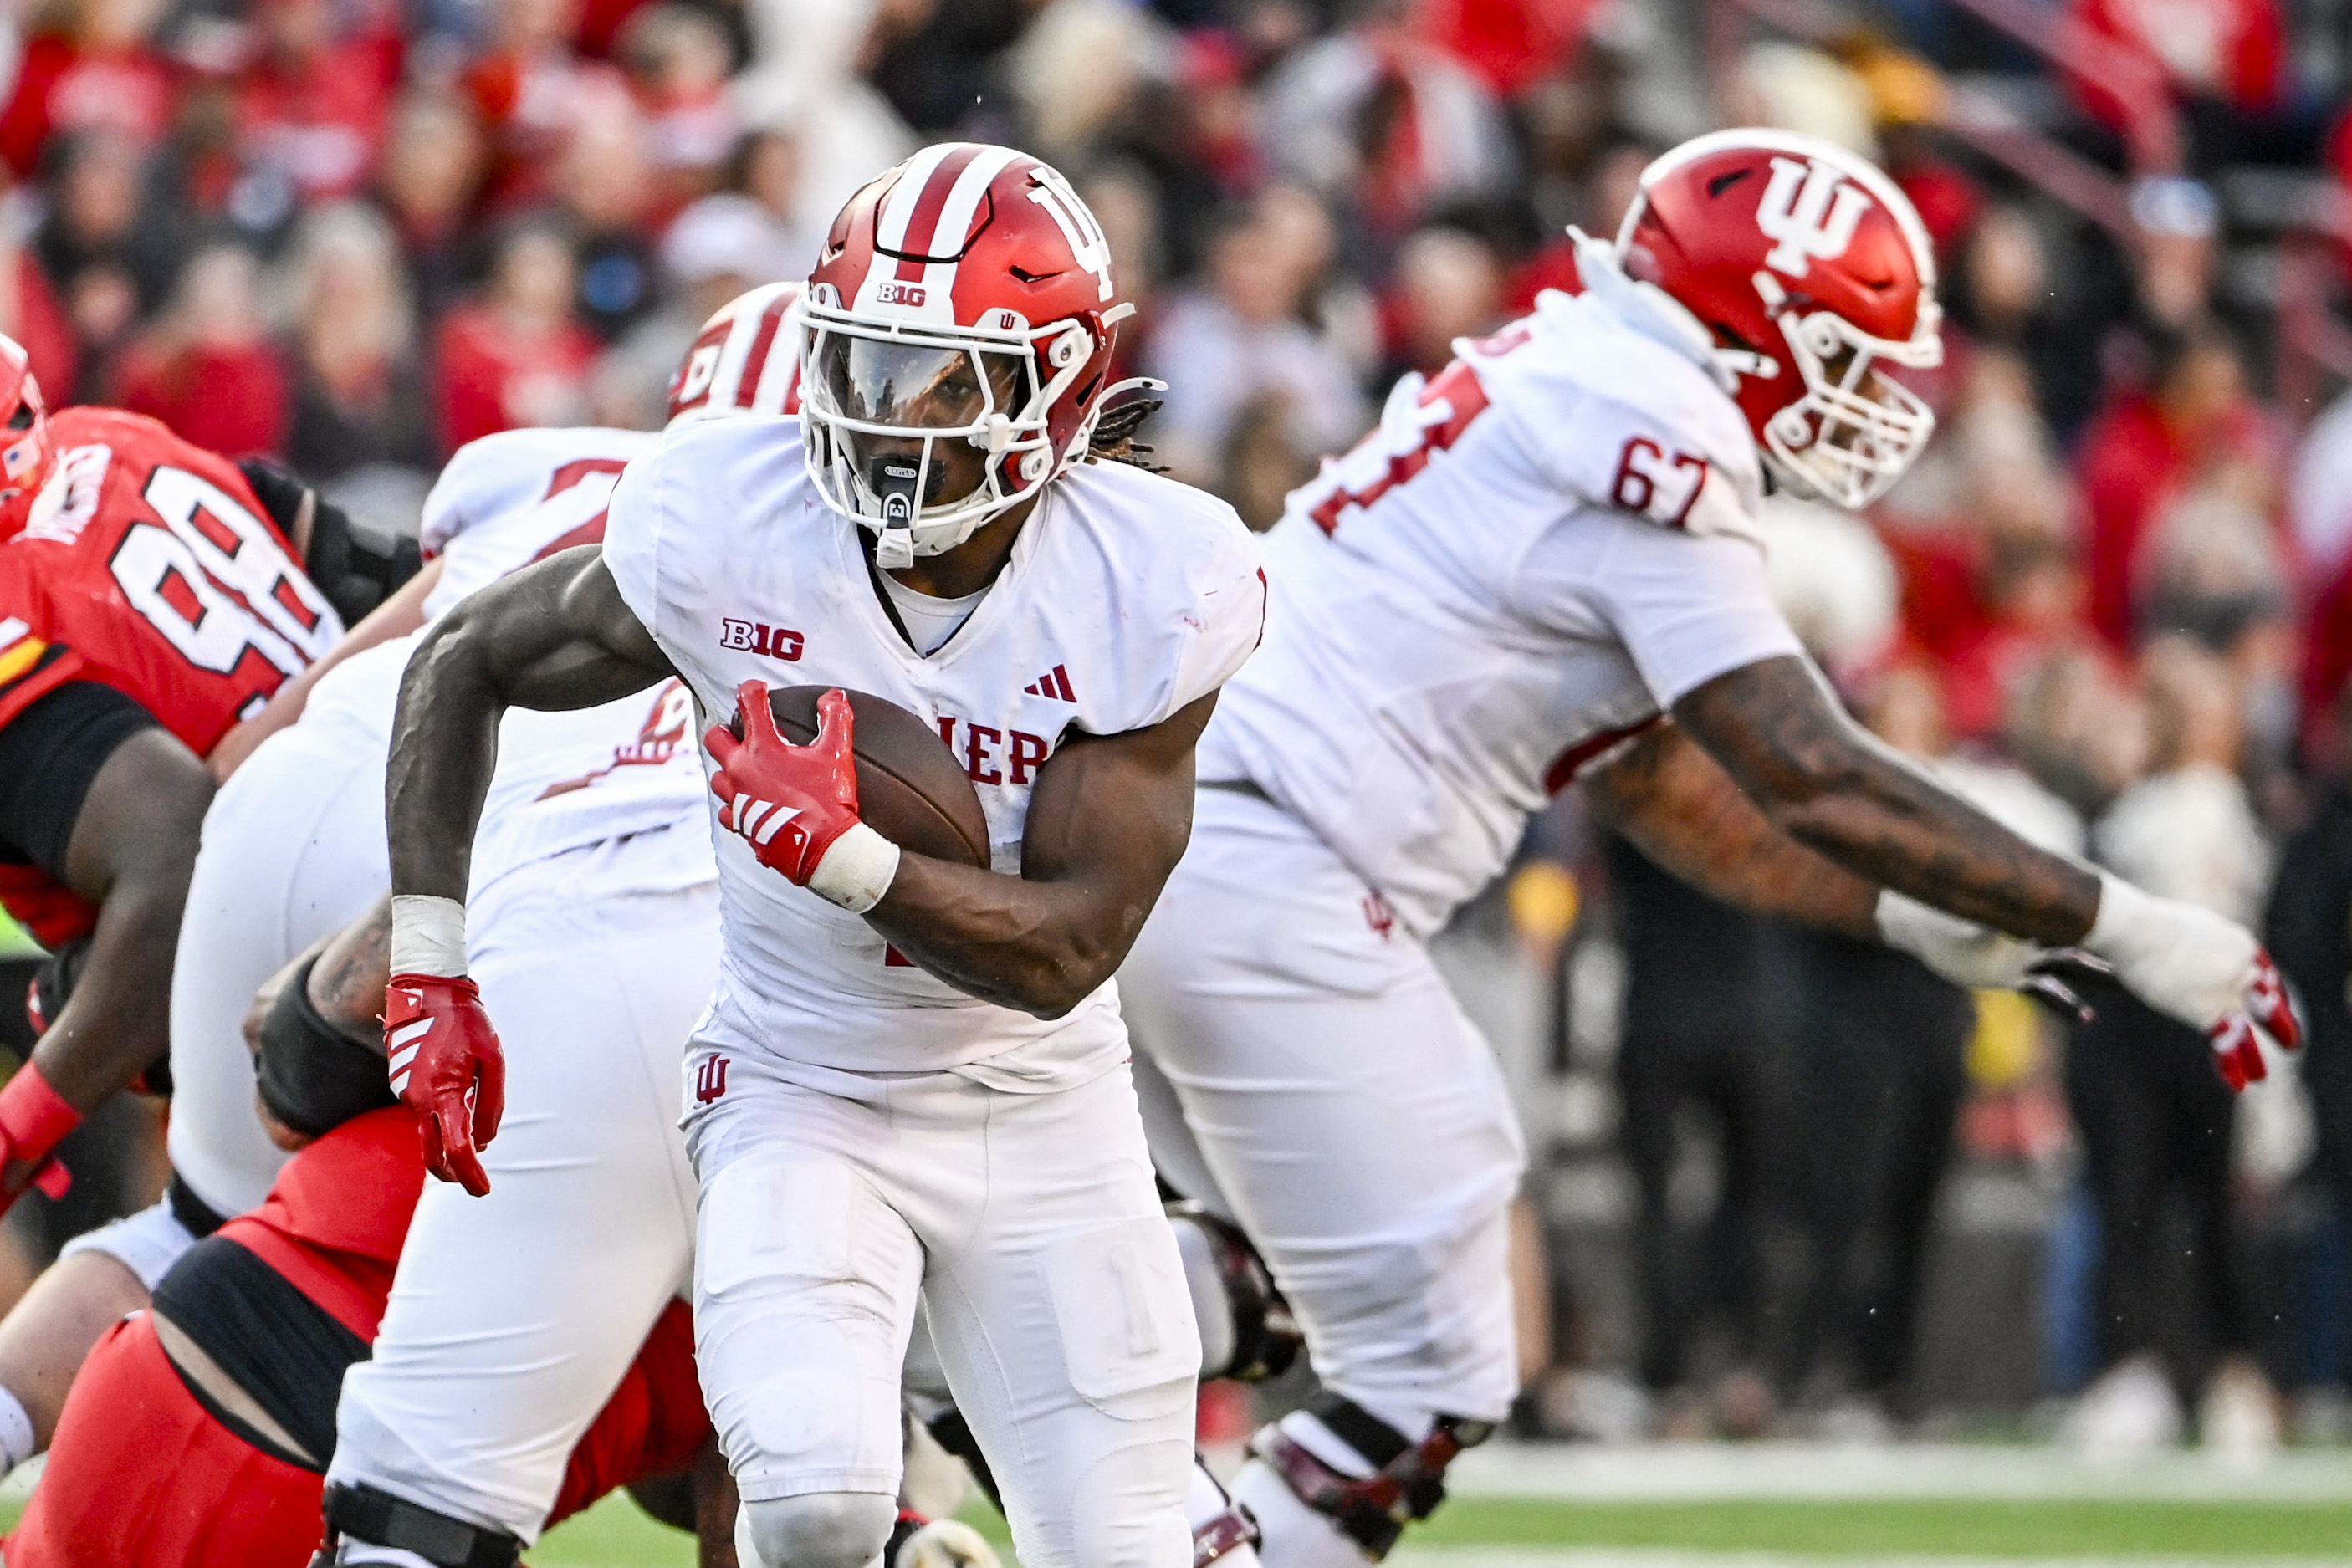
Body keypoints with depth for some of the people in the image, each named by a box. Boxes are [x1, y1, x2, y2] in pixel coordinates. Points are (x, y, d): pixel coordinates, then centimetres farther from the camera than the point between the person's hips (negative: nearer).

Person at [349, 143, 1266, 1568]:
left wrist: (843, 853, -34)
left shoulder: (1148, 585, -18)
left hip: (1043, 1114, 1)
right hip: (802, 1093, -1)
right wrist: (430, 968, -6)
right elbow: (466, 662, 0)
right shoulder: (723, 530, -19)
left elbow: (1068, 953, -19)